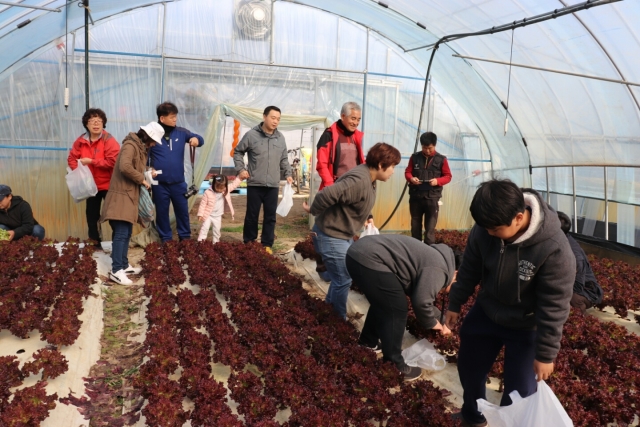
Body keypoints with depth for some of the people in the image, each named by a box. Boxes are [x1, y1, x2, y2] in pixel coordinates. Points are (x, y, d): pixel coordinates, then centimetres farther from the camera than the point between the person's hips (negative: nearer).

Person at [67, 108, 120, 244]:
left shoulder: (109, 140, -14)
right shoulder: (81, 141, 2)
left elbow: (112, 161, -23)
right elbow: (71, 158, 7)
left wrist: (91, 161, -20)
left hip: (108, 184, -5)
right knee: (91, 215, 13)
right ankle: (94, 242, 27)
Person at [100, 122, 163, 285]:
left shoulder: (141, 148, 17)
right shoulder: (130, 145, -14)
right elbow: (125, 167, -28)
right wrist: (142, 179, -18)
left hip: (130, 196, 10)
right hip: (121, 196, -10)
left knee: (126, 234, 13)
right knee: (121, 234, -12)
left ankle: (124, 265, 21)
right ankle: (116, 271, -11)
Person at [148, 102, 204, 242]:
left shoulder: (181, 132, 2)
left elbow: (199, 139, 3)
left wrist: (196, 139, -20)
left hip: (178, 182, 2)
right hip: (160, 184, -2)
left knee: (183, 211, 12)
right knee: (162, 213, 9)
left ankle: (185, 238, 27)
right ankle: (166, 240, 23)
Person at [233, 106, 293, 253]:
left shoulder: (280, 138, 7)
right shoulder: (251, 135, -5)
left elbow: (284, 159, 18)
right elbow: (238, 152, 6)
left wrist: (288, 174, 8)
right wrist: (240, 169, -4)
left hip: (273, 185, 3)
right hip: (255, 184, -3)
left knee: (270, 216, 6)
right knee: (252, 215, 6)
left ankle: (267, 244, 17)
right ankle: (248, 243, 20)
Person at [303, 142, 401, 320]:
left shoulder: (368, 178, 4)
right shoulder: (359, 180, -29)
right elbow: (327, 194, -36)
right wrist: (313, 211, -20)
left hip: (343, 235, 10)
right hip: (331, 237, -10)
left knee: (341, 277, 24)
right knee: (343, 281, 3)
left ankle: (330, 309, 43)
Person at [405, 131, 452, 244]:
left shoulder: (441, 159, -1)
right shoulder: (415, 157, 3)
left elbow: (448, 176, 3)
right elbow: (407, 172, 9)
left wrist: (437, 181, -17)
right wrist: (411, 178, -13)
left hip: (432, 198, -2)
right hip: (415, 197, 3)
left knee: (430, 227, -4)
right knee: (415, 225, 13)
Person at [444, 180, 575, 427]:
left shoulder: (554, 249, -34)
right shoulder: (483, 230, -21)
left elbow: (553, 306, -24)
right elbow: (469, 270, -3)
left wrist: (545, 352, -16)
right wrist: (455, 304, 7)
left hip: (526, 327, -4)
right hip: (485, 313, 5)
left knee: (520, 392, 1)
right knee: (469, 369, 19)